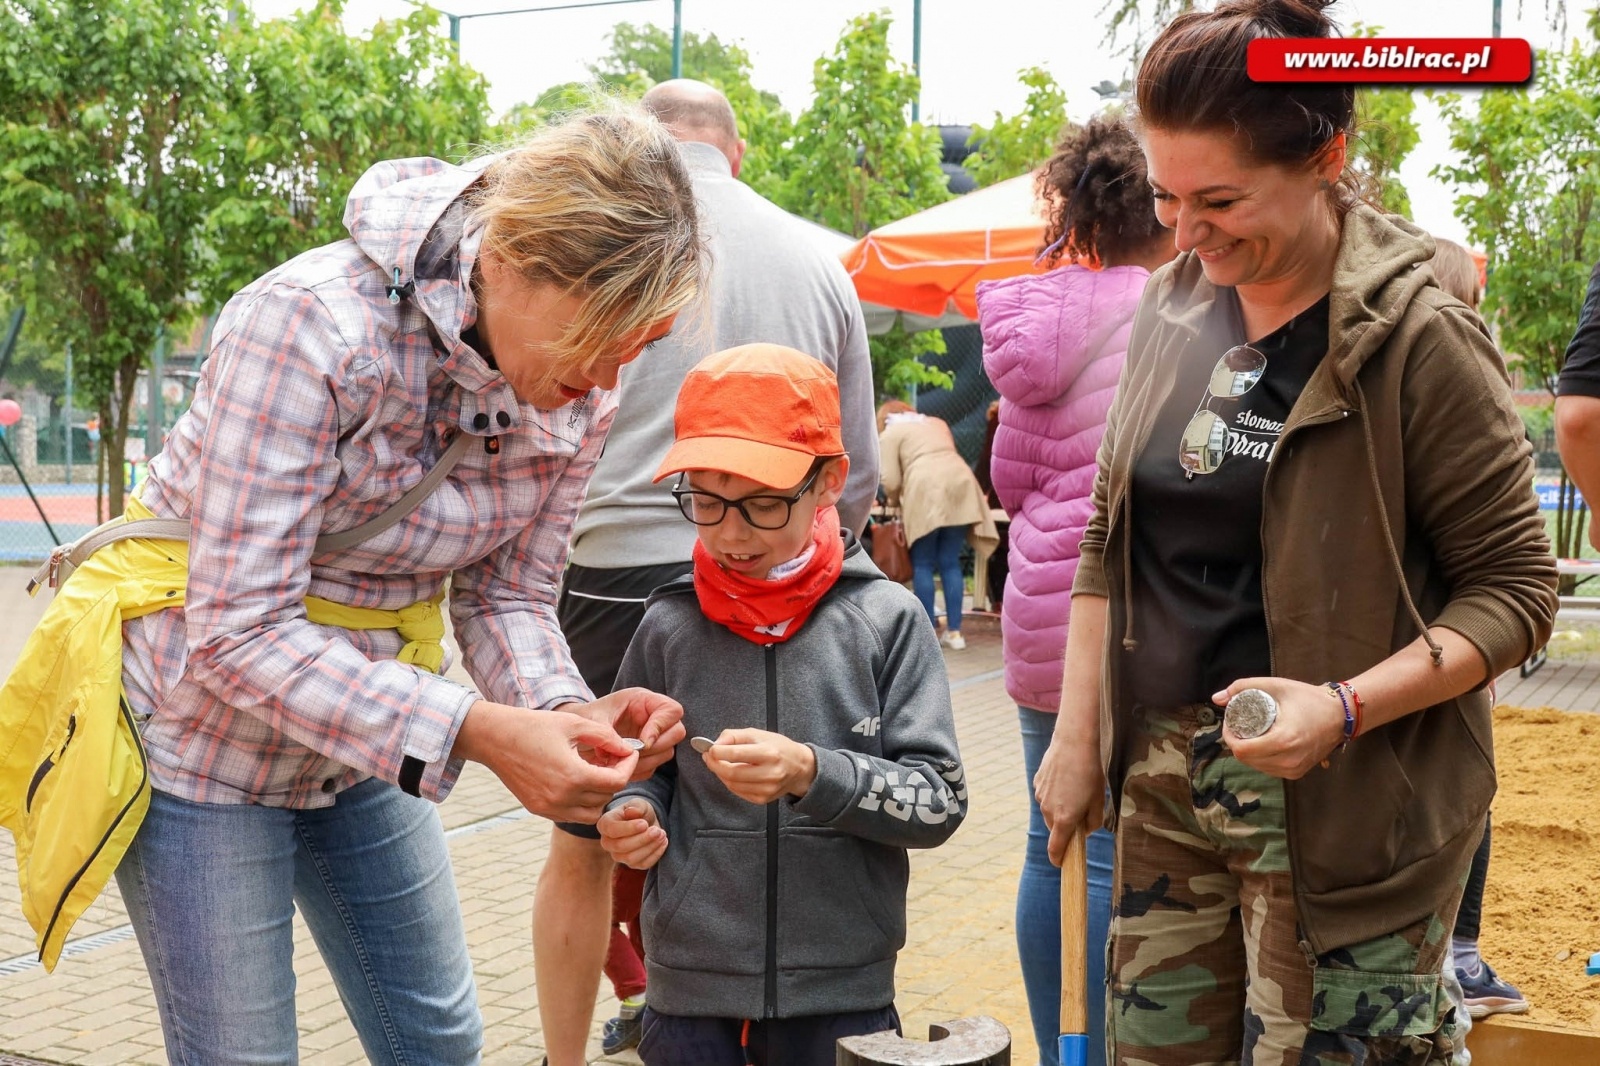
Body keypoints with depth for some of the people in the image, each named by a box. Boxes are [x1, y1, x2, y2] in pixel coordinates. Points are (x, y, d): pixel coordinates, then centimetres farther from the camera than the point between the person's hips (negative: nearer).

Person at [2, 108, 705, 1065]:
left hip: (364, 736, 6)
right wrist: (474, 732, -37)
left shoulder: (580, 393, -11)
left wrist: (567, 711, -24)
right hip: (206, 724, -6)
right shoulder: (311, 325, -30)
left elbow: (507, 595, -2)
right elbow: (239, 629, -31)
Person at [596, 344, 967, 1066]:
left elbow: (940, 800, -9)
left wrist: (812, 773, -22)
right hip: (690, 987, 2)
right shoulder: (669, 626, -1)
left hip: (841, 993, -1)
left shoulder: (886, 620, -7)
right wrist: (632, 815, -9)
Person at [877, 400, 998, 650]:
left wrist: (894, 501, 25)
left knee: (923, 564, 4)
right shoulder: (937, 423, 31)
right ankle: (954, 632, 8)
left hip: (926, 490, -5)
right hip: (960, 482, 5)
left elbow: (891, 481, 4)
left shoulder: (889, 434, 14)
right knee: (950, 562, 10)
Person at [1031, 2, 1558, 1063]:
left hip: (1342, 806, -5)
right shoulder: (1172, 309, 5)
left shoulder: (1420, 339, -13)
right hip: (1164, 778, 6)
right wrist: (1076, 735, 10)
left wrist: (1343, 707, -23)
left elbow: (1516, 589, -10)